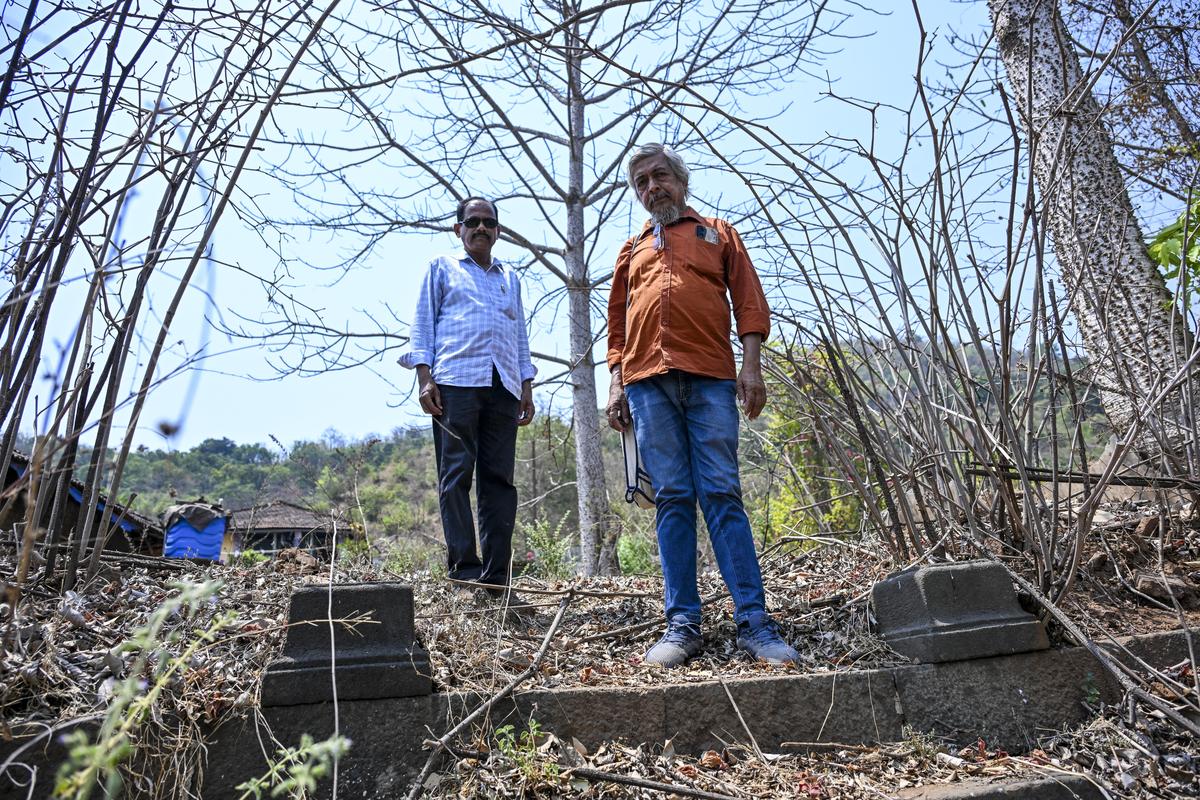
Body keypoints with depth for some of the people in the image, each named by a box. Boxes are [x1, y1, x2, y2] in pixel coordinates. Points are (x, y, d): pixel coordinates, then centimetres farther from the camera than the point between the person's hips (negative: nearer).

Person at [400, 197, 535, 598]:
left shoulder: (510, 278, 27)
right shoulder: (442, 267, 17)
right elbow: (422, 324, 9)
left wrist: (526, 387, 13)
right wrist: (425, 377, -5)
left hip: (503, 386, 3)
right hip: (455, 381, -3)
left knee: (498, 478, -2)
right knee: (456, 474, -9)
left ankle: (495, 573, -1)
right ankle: (464, 568, -7)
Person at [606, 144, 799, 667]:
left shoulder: (718, 233, 20)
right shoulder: (632, 249, 26)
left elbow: (749, 303, 9)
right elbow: (617, 325, 22)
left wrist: (751, 367, -4)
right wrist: (616, 385, 10)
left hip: (710, 378, -2)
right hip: (647, 382, 2)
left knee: (722, 495, -7)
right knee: (672, 500, -1)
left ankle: (754, 623, -4)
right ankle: (682, 624, 2)